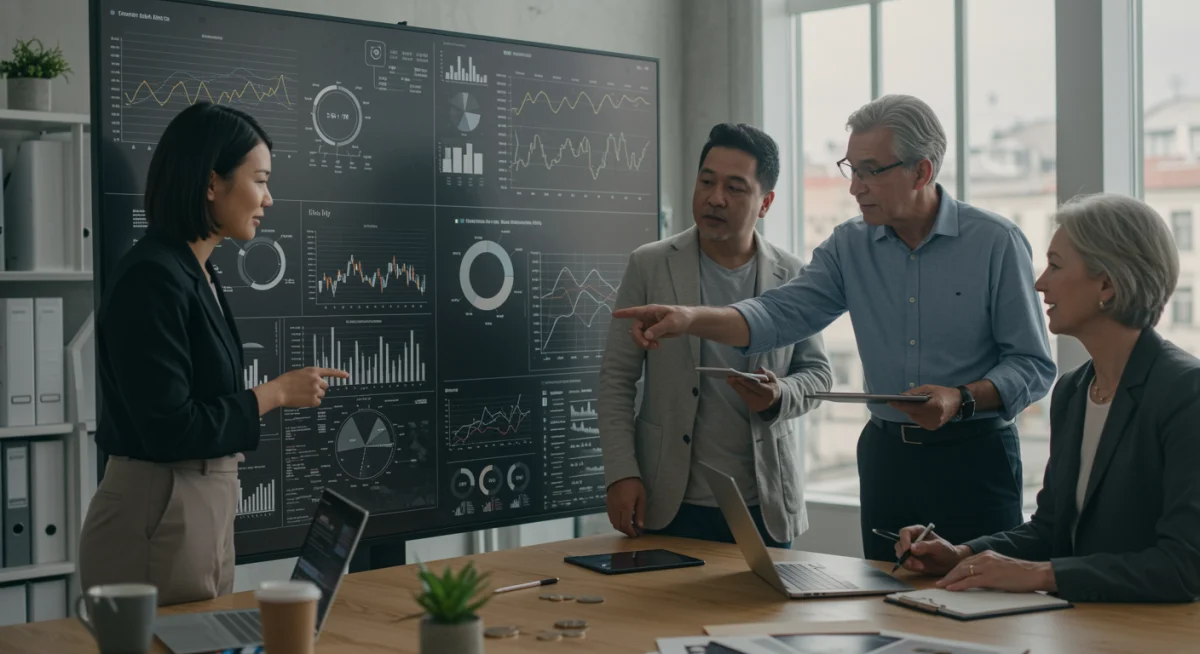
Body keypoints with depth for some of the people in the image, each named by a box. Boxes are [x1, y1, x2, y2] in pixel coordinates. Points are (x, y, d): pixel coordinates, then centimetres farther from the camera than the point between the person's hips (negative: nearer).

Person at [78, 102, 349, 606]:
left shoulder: (199, 276, 11)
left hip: (206, 507, 9)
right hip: (158, 517, -9)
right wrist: (275, 394, -12)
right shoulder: (151, 279, -18)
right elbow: (170, 428, -21)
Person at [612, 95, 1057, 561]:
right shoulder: (851, 245, 4)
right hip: (886, 453, 4)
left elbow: (1033, 366, -7)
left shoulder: (996, 243, -8)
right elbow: (782, 313, -8)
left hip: (975, 454, -4)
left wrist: (961, 400, -25)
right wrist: (691, 318, -24)